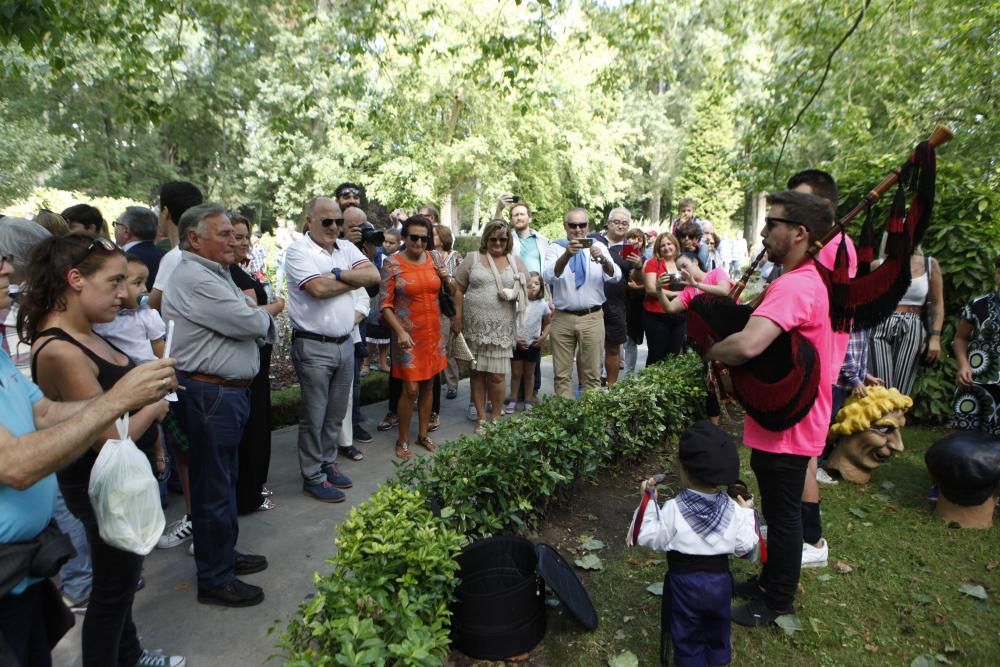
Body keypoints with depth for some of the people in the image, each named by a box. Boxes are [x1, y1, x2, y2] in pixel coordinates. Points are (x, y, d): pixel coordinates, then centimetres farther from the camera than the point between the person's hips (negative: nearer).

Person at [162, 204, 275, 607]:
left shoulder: (215, 273, 14)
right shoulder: (195, 280, -19)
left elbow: (260, 329, 13)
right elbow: (253, 323, -22)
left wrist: (255, 316, -10)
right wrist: (266, 312, -1)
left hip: (228, 392, 10)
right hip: (209, 395, -10)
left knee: (226, 479, 21)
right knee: (214, 487, 3)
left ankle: (225, 553, 38)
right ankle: (214, 579, 18)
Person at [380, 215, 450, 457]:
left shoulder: (434, 259, 4)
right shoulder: (392, 263, -9)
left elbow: (451, 292, 17)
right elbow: (385, 304, -10)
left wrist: (446, 278, -4)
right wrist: (400, 331, -22)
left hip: (434, 331, 5)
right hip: (408, 333, -5)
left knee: (428, 385, 12)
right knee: (411, 389, -4)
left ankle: (423, 434, 27)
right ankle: (403, 440, 14)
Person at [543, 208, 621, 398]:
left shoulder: (598, 247, 5)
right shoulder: (556, 247, 1)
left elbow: (615, 277, -9)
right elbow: (548, 277, -17)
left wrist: (603, 260, -30)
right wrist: (566, 255, -33)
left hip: (592, 318, 1)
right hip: (562, 318, 0)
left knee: (592, 373, 6)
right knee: (562, 374, 6)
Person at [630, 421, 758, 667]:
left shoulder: (673, 510, -24)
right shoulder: (733, 510, -14)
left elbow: (650, 538, -17)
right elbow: (744, 546, -8)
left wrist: (647, 500, -13)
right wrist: (747, 514, 4)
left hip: (684, 582, -3)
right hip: (720, 580, 4)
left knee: (687, 637, 16)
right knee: (718, 631, 28)